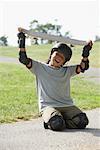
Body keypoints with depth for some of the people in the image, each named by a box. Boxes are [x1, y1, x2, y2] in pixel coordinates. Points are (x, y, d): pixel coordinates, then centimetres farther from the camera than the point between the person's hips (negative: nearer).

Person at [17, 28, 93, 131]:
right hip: (48, 106, -4)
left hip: (67, 106, 4)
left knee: (82, 121, -20)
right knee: (56, 123, -33)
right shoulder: (40, 68, 8)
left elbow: (83, 67, 13)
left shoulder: (67, 71, 19)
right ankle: (48, 120, 2)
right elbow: (24, 59, -1)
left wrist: (86, 52, 6)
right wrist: (22, 40, -3)